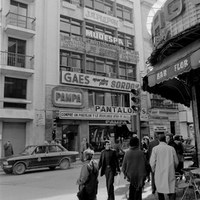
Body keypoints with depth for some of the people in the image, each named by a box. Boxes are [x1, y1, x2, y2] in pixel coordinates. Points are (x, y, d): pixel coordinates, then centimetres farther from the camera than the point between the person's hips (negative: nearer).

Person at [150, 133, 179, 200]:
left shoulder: (155, 148, -8)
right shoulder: (171, 148, -3)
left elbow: (152, 162, -7)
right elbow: (176, 162, 5)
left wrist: (154, 170, 12)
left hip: (159, 174, 0)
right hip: (170, 174, 1)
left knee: (160, 192, 15)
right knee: (171, 190, 3)